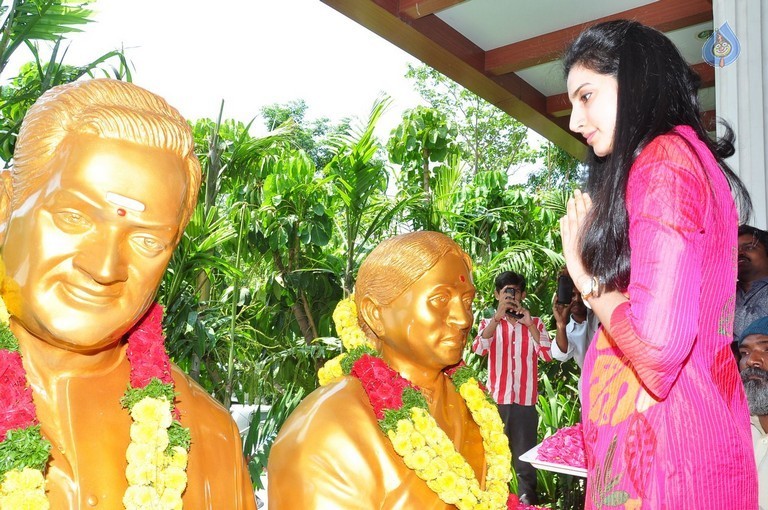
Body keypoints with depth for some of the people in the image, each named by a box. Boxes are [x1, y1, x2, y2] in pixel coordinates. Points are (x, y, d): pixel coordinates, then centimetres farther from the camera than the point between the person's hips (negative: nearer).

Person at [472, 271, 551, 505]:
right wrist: (498, 317, -20)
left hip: (526, 399, 0)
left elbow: (547, 355, -6)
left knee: (525, 453, 5)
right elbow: (479, 348, -14)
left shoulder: (535, 323, 8)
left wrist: (529, 324, -12)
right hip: (497, 398, 0)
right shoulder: (489, 323, 6)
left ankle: (527, 497, 17)